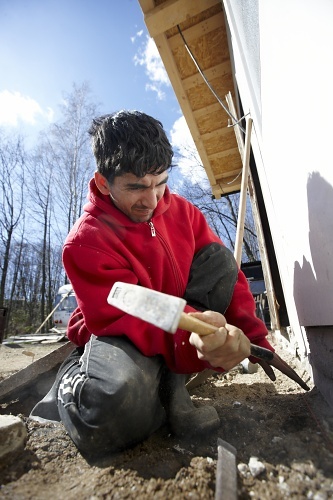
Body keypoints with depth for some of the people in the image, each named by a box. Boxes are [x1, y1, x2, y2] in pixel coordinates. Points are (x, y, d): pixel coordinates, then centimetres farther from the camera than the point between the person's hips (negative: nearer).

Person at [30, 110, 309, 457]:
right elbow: (125, 321, -27)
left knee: (219, 257, -16)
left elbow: (226, 275, -3)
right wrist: (192, 340, -46)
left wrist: (257, 342, -10)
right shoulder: (84, 243, -20)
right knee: (118, 399, -41)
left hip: (183, 329, 7)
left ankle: (171, 386, -15)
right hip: (120, 338, -5)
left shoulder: (181, 211, -5)